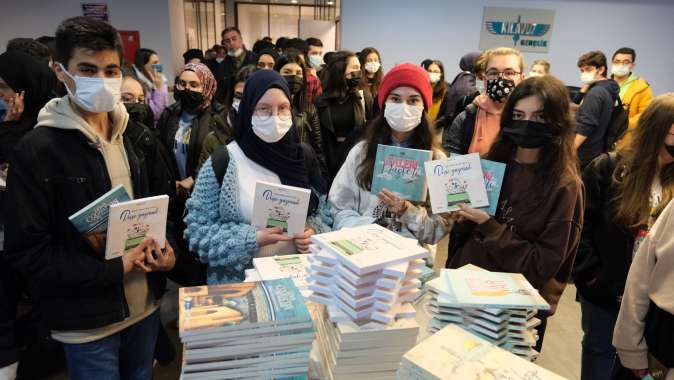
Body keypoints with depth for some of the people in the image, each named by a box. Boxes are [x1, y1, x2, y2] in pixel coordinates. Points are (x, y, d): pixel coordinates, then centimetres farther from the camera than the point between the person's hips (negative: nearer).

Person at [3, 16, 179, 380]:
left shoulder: (133, 138, 4)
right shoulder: (36, 150, -15)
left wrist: (164, 247, -6)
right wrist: (113, 269, -20)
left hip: (145, 305, 6)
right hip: (88, 322, -5)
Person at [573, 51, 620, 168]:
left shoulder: (595, 92, -16)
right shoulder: (608, 89, 12)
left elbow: (585, 128, -21)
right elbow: (576, 103, 20)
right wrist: (586, 86, 7)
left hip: (584, 153, -9)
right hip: (595, 150, 9)